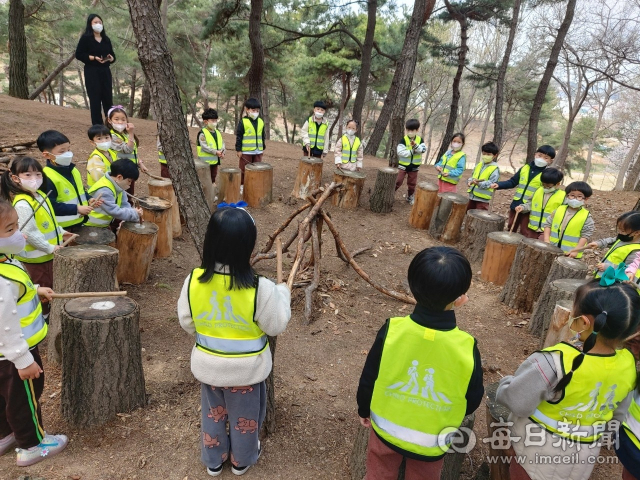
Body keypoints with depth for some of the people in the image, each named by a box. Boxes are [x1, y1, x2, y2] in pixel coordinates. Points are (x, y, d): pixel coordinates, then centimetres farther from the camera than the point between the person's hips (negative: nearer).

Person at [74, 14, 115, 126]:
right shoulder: (86, 38, 0)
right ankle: (97, 125, 0)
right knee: (95, 99, -4)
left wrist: (111, 58, -7)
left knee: (108, 98, 2)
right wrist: (94, 58, -17)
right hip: (91, 72, -4)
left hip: (105, 72, 4)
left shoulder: (106, 40, 14)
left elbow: (113, 55, 16)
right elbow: (78, 54, -5)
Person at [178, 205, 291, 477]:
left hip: (208, 365, 3)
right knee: (244, 417, 24)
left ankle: (213, 461, 48)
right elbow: (276, 325, -15)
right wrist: (283, 293, 0)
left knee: (213, 414, 27)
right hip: (246, 369, -2)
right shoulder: (260, 288, -28)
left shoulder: (194, 280, -17)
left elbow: (186, 323, -4)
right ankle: (242, 461, 47)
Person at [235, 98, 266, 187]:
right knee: (244, 170, 4)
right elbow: (239, 137, -7)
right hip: (246, 152, -5)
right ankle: (242, 185, 16)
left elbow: (263, 136, 17)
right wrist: (238, 149, -9)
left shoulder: (261, 122, 8)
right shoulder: (243, 122, -7)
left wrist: (263, 147, 17)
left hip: (258, 151, 5)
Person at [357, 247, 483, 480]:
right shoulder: (466, 349, -27)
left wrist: (364, 410, 9)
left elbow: (368, 379, -12)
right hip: (432, 442, 0)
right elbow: (472, 401, -9)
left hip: (386, 428, 0)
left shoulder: (391, 331, -26)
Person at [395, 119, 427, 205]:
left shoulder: (420, 139, -1)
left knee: (412, 183, 13)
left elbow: (423, 149, -15)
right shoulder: (404, 139, -12)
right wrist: (412, 151, -19)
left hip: (414, 166, 3)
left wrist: (416, 146, -32)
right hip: (403, 165, -3)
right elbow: (400, 152, -22)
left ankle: (410, 197, 29)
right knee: (398, 181, -3)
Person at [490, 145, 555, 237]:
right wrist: (498, 185, -3)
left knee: (526, 235, 2)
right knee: (511, 230, 19)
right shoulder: (525, 168, 5)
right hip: (516, 206, 5)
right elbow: (512, 182, 13)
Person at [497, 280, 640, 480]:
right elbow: (617, 415, 4)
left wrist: (506, 383, -5)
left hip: (539, 454, -5)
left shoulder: (555, 362, -35)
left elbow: (514, 401, -26)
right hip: (583, 457, 5)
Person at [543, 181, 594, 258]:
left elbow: (585, 235, -9)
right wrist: (546, 240, -5)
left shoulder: (586, 216, -8)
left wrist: (576, 250, -18)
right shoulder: (559, 210, 1)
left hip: (571, 254, -3)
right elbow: (547, 224, 7)